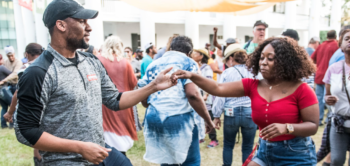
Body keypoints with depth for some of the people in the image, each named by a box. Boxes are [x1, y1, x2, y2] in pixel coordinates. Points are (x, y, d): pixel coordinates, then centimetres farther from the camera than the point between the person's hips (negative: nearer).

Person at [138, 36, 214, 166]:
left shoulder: (153, 64, 17)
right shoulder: (188, 62, 2)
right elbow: (192, 94, -14)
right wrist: (208, 120, -3)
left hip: (153, 118, 6)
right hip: (179, 118, -5)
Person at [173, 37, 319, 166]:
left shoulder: (301, 90, -13)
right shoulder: (252, 85, -5)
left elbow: (313, 126, -11)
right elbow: (218, 89, -15)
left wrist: (286, 128, -29)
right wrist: (192, 76, -28)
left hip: (296, 154, -3)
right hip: (265, 151, 4)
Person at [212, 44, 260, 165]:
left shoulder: (227, 73, -3)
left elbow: (220, 95, -3)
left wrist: (217, 115, 6)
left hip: (231, 113, -1)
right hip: (251, 113, 1)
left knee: (228, 144, 18)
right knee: (248, 147, 12)